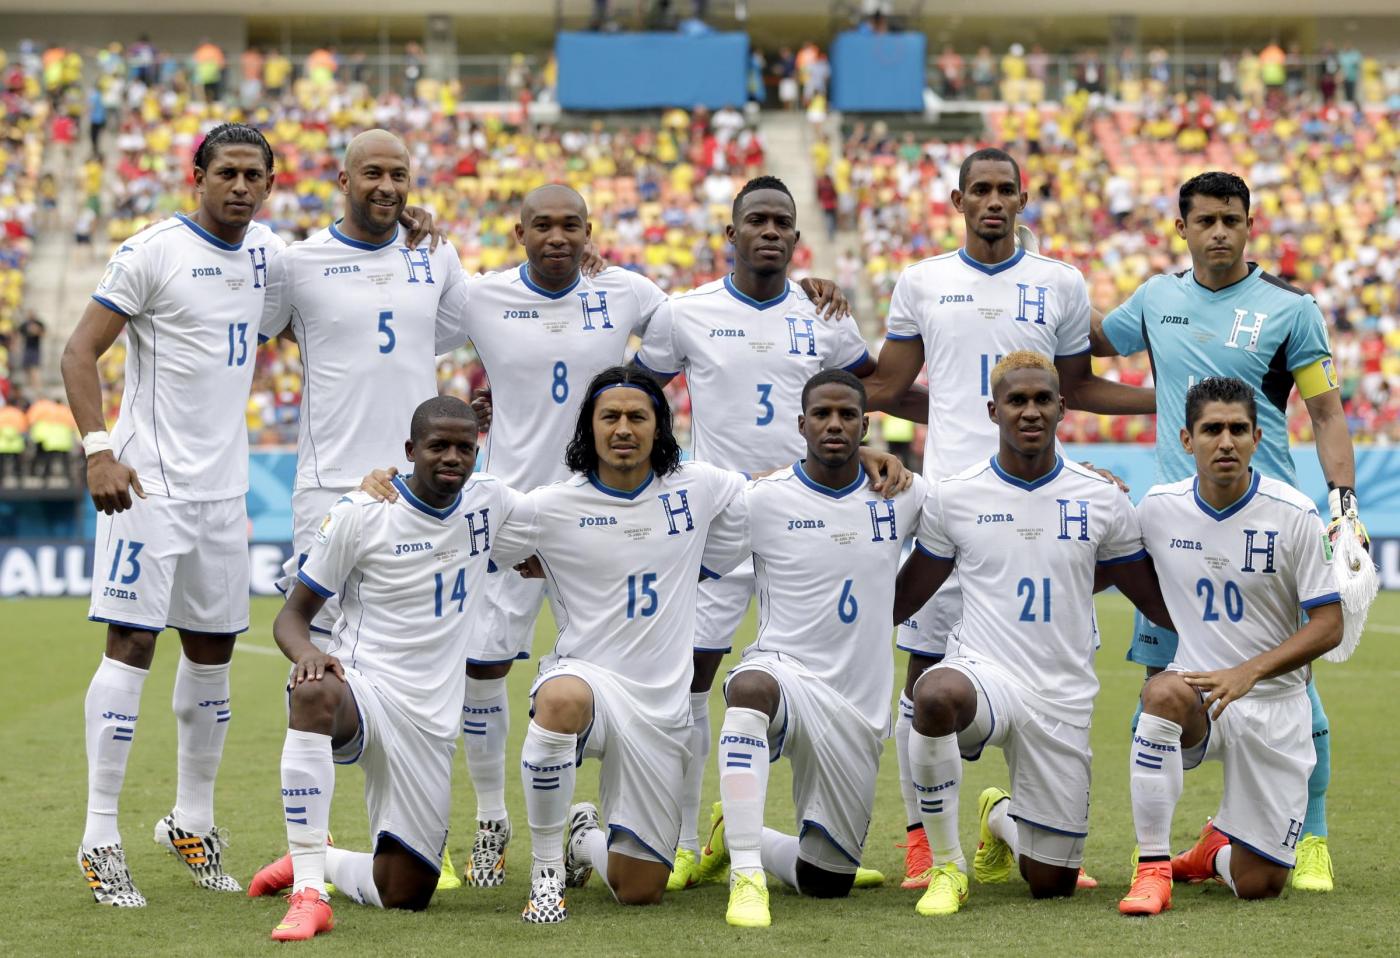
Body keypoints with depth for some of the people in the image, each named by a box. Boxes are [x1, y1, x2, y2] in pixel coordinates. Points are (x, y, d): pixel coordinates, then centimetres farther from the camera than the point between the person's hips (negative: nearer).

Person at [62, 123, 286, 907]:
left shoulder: (267, 250, 9)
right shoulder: (153, 253, -11)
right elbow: (81, 352, -11)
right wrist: (99, 451, -23)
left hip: (224, 486, 7)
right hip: (148, 483, -7)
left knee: (212, 650, 12)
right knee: (133, 644, -8)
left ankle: (193, 821, 25)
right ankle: (102, 837, -5)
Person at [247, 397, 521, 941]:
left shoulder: (490, 501, 7)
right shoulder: (361, 512, -5)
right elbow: (292, 614, -2)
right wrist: (306, 653, -25)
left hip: (430, 720, 4)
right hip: (359, 688, -4)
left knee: (405, 895, 0)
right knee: (315, 692, -43)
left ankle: (317, 861, 35)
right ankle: (308, 893, -40)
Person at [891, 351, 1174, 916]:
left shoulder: (1102, 502, 4)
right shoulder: (954, 498, 2)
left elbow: (1160, 603, 13)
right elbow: (898, 603, 10)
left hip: (1063, 698, 2)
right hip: (983, 672, -2)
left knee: (1051, 885, 2)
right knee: (935, 694, -41)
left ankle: (1001, 818, 41)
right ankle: (946, 866, -19)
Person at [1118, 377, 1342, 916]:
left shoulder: (1294, 516, -10)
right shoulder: (1158, 508, -2)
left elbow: (1328, 627, -9)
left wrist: (1248, 673, -22)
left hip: (1273, 706, -1)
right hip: (1197, 694, 1)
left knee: (1259, 885, -2)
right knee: (1164, 692, -38)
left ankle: (1217, 846, 37)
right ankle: (1152, 868, -28)